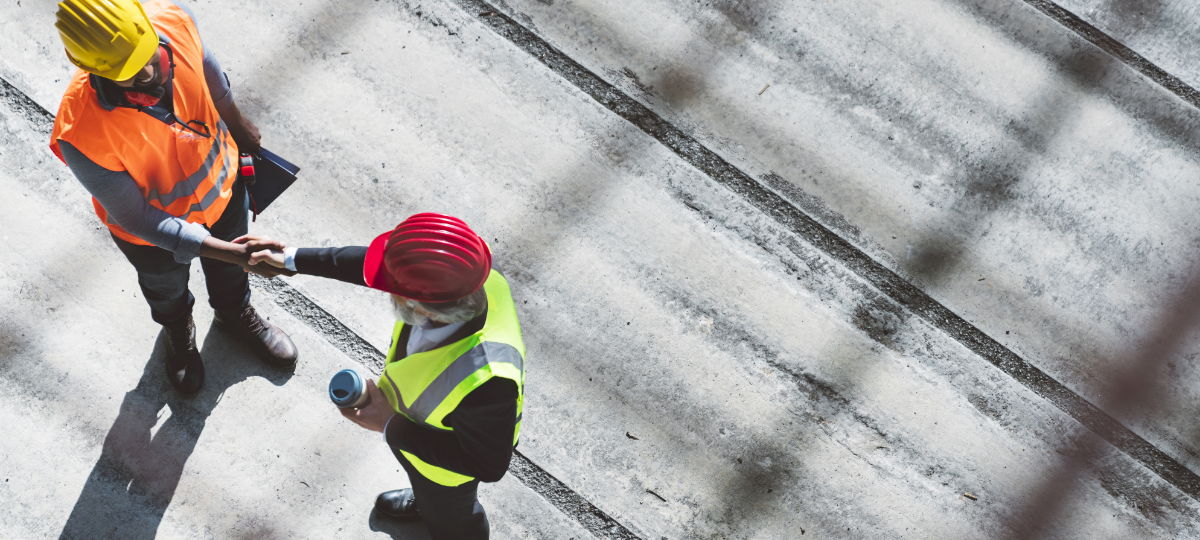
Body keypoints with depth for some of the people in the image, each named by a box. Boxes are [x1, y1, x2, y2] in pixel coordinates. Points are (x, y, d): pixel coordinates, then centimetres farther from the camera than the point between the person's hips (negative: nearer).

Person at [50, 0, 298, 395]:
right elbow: (135, 218, -30)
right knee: (167, 289, 32)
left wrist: (237, 124, 12)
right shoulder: (80, 135, -45)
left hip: (221, 182, 3)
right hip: (155, 227, -3)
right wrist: (231, 252, -36)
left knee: (228, 269, 34)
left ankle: (236, 314, 69)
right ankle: (179, 332, 68)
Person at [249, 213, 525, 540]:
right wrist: (292, 258, -2)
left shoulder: (483, 380, -52)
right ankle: (424, 502, 72)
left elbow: (488, 464, -32)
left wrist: (391, 426, -30)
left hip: (448, 461, -5)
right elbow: (370, 263, -12)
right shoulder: (457, 272, -34)